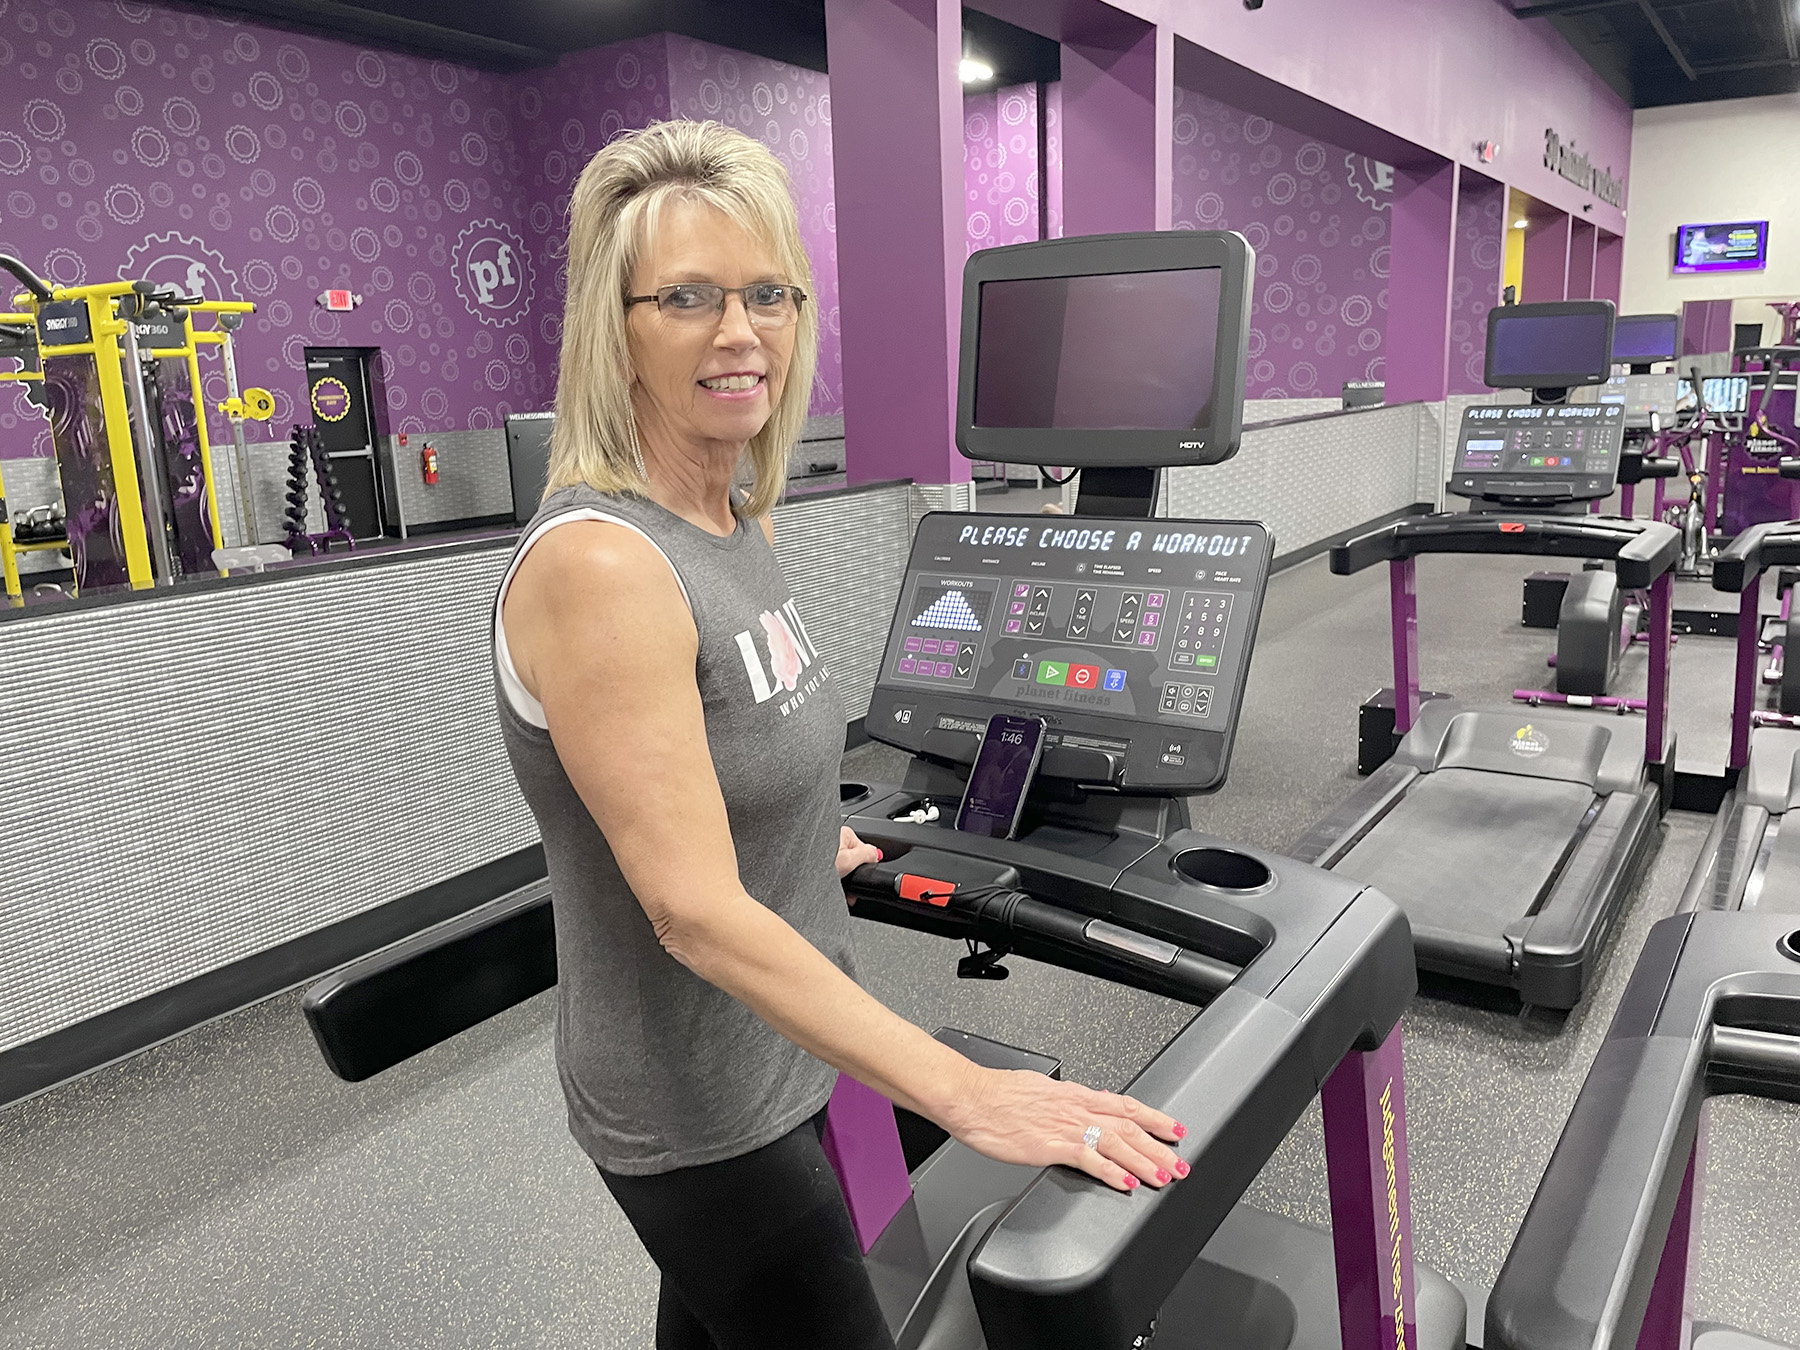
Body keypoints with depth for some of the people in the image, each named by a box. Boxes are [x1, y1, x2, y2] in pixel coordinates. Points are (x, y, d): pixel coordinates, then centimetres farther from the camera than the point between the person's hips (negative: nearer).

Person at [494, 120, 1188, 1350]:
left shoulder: (739, 524, 0)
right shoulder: (599, 564, -27)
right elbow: (695, 910, -30)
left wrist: (821, 844, 28)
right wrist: (964, 1091, -32)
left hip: (777, 1049, 8)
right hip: (699, 1110, -8)